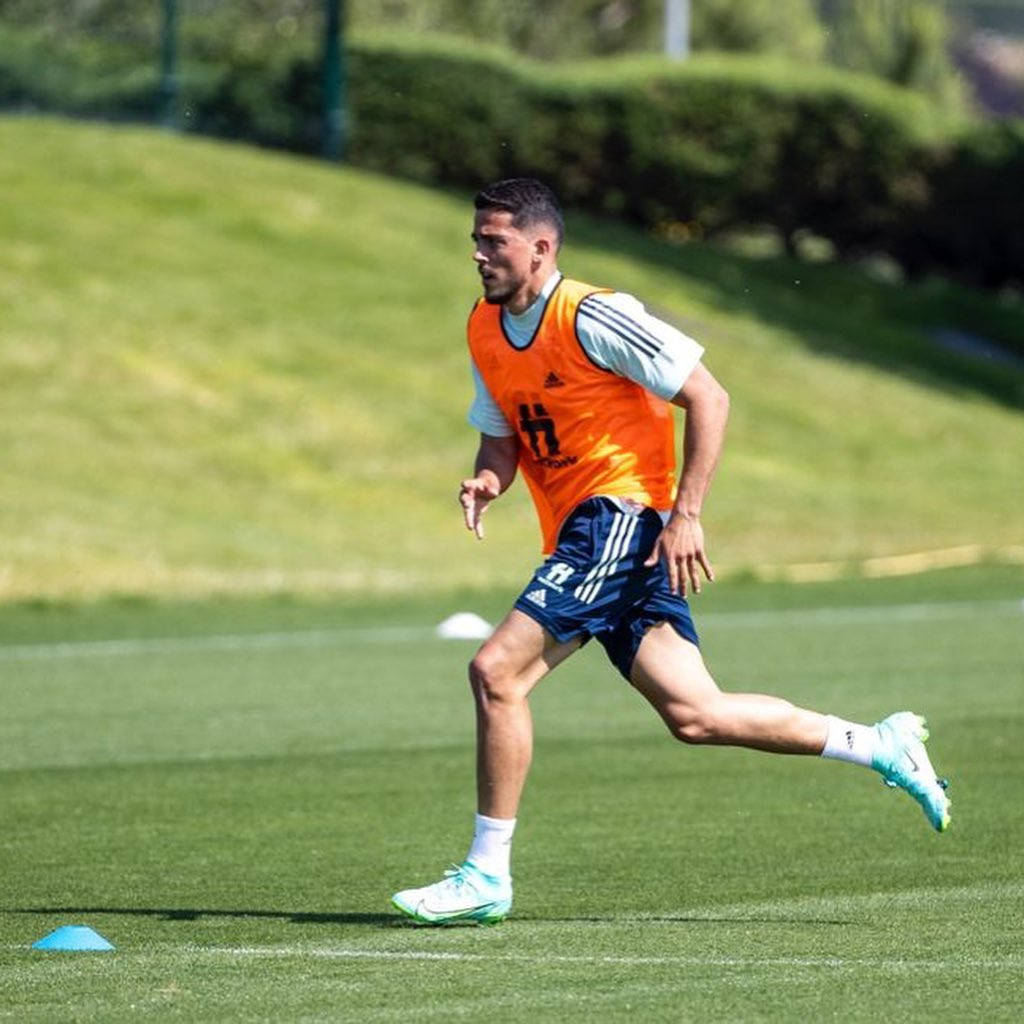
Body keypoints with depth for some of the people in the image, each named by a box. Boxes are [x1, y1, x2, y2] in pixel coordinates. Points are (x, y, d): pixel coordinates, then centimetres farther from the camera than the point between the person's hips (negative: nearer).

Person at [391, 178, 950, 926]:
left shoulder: (590, 317, -14)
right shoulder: (485, 331, 10)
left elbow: (708, 398, -13)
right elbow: (503, 436, 21)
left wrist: (686, 514, -17)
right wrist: (487, 480, -3)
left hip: (623, 515, -8)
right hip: (578, 533, 8)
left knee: (497, 669, -16)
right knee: (693, 715, 3)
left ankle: (488, 876, -8)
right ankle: (879, 745, 16)